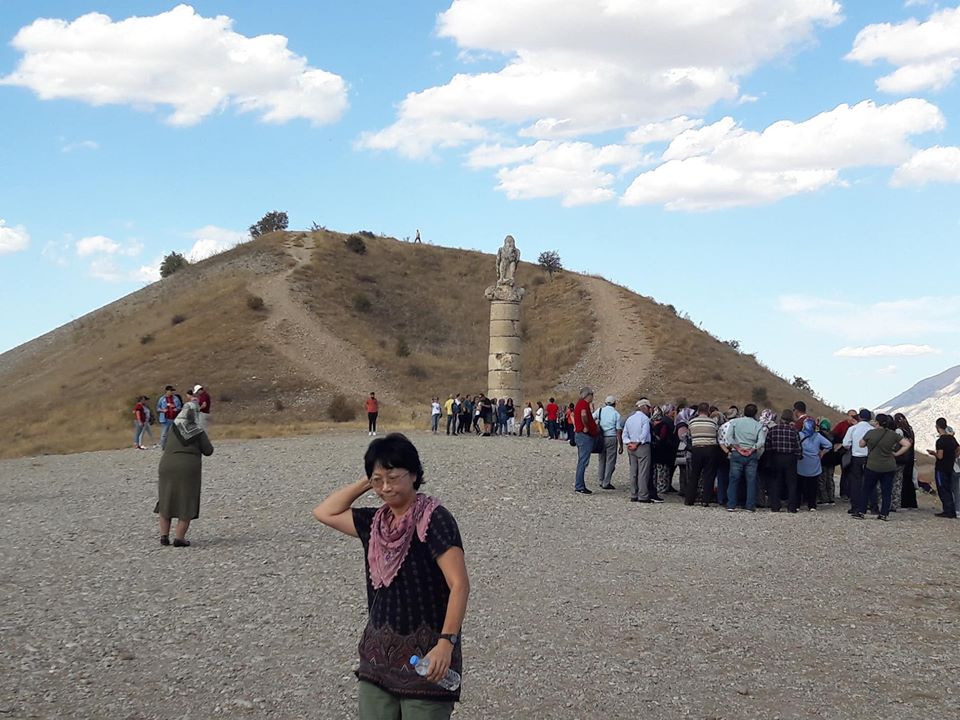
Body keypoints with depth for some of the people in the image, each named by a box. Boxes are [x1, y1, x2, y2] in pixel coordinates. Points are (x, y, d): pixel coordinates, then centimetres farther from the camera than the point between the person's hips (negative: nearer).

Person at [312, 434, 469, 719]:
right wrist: (365, 483, 7)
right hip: (379, 656, 6)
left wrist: (446, 642, -27)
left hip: (426, 656, -6)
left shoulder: (434, 519, -13)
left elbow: (459, 585, -19)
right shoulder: (375, 522, 8)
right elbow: (324, 513, 17)